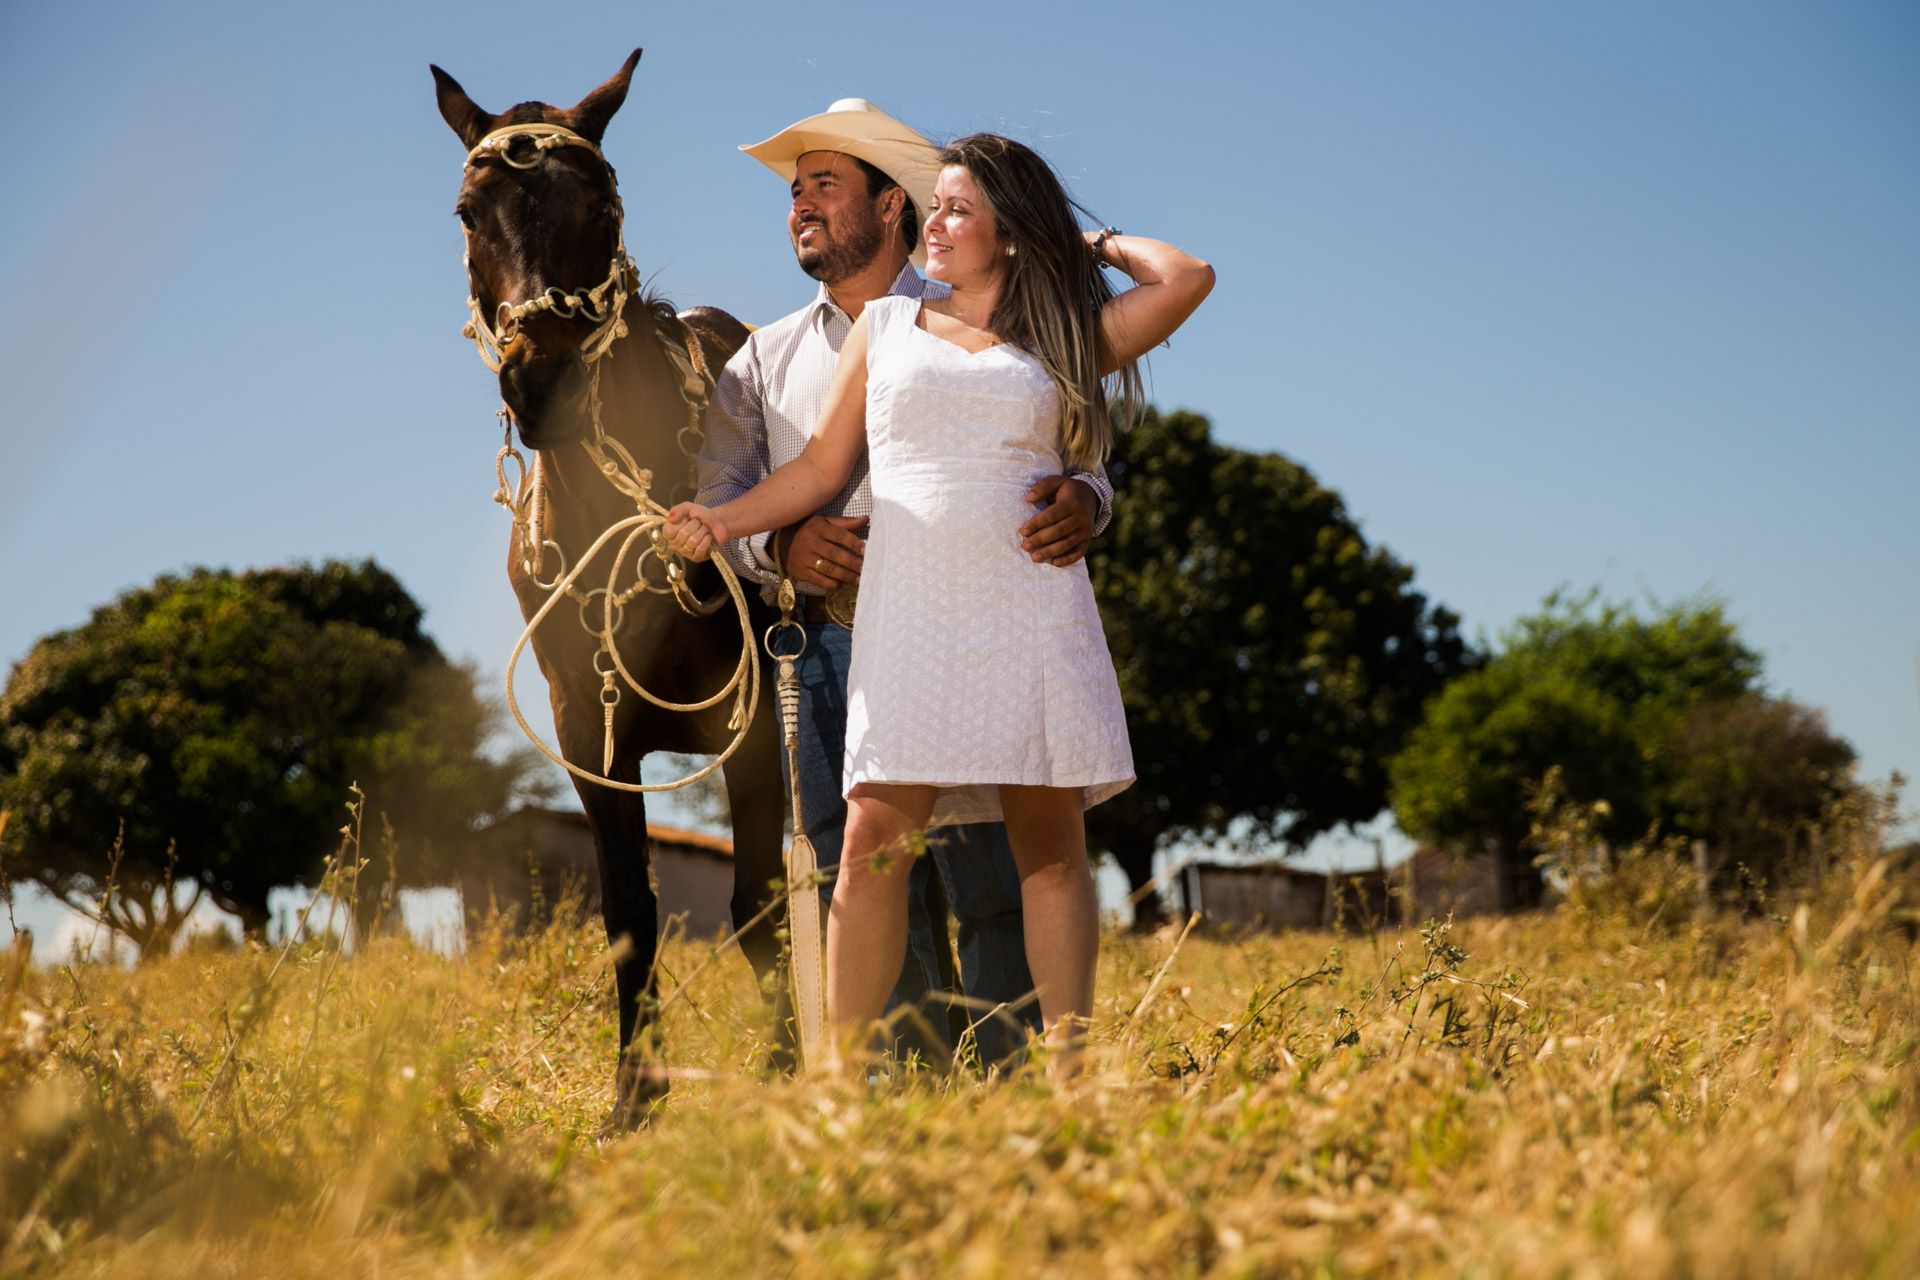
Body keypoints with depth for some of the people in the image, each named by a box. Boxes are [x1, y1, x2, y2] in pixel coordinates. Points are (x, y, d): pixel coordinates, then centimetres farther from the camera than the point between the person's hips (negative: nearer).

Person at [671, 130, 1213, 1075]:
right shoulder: (885, 327, 17)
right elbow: (820, 466, 15)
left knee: (1051, 845, -2)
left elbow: (1188, 279, 0)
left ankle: (1070, 1069, 2)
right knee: (871, 843, -9)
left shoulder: (1065, 342, 13)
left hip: (1033, 614, 0)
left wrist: (1097, 244, 16)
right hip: (909, 615, 0)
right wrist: (723, 522, 2)